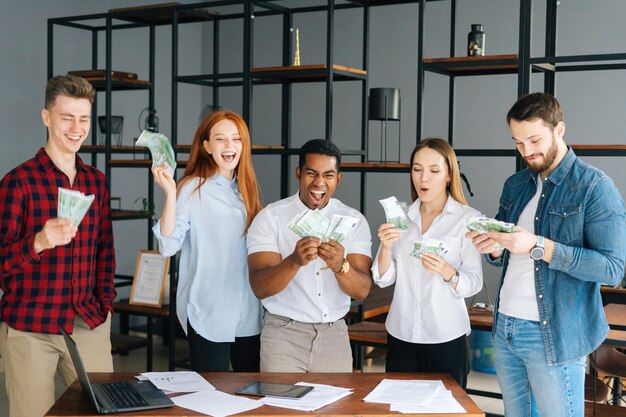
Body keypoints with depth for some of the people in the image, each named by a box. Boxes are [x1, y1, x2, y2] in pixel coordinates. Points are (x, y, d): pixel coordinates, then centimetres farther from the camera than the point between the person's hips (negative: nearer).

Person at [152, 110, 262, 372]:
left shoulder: (245, 189, 10)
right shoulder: (192, 189, -8)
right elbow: (168, 246, -18)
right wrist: (170, 193, -24)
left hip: (249, 313, 6)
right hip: (208, 314, -6)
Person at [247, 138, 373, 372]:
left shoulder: (354, 220, 1)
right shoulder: (270, 217, -6)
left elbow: (362, 290, -8)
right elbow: (260, 288, -16)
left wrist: (340, 266, -30)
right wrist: (295, 261, -34)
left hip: (334, 334, 3)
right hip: (283, 334, -2)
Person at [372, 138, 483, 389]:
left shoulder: (468, 219, -4)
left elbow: (474, 284, -7)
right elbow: (384, 279, 4)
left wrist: (447, 272, -25)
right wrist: (386, 247, -14)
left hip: (446, 338, -3)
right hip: (401, 334, 3)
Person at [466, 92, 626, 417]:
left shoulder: (594, 187, -11)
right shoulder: (514, 185, 11)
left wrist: (538, 246, -24)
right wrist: (493, 248, -6)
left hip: (554, 335, -6)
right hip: (505, 328, 6)